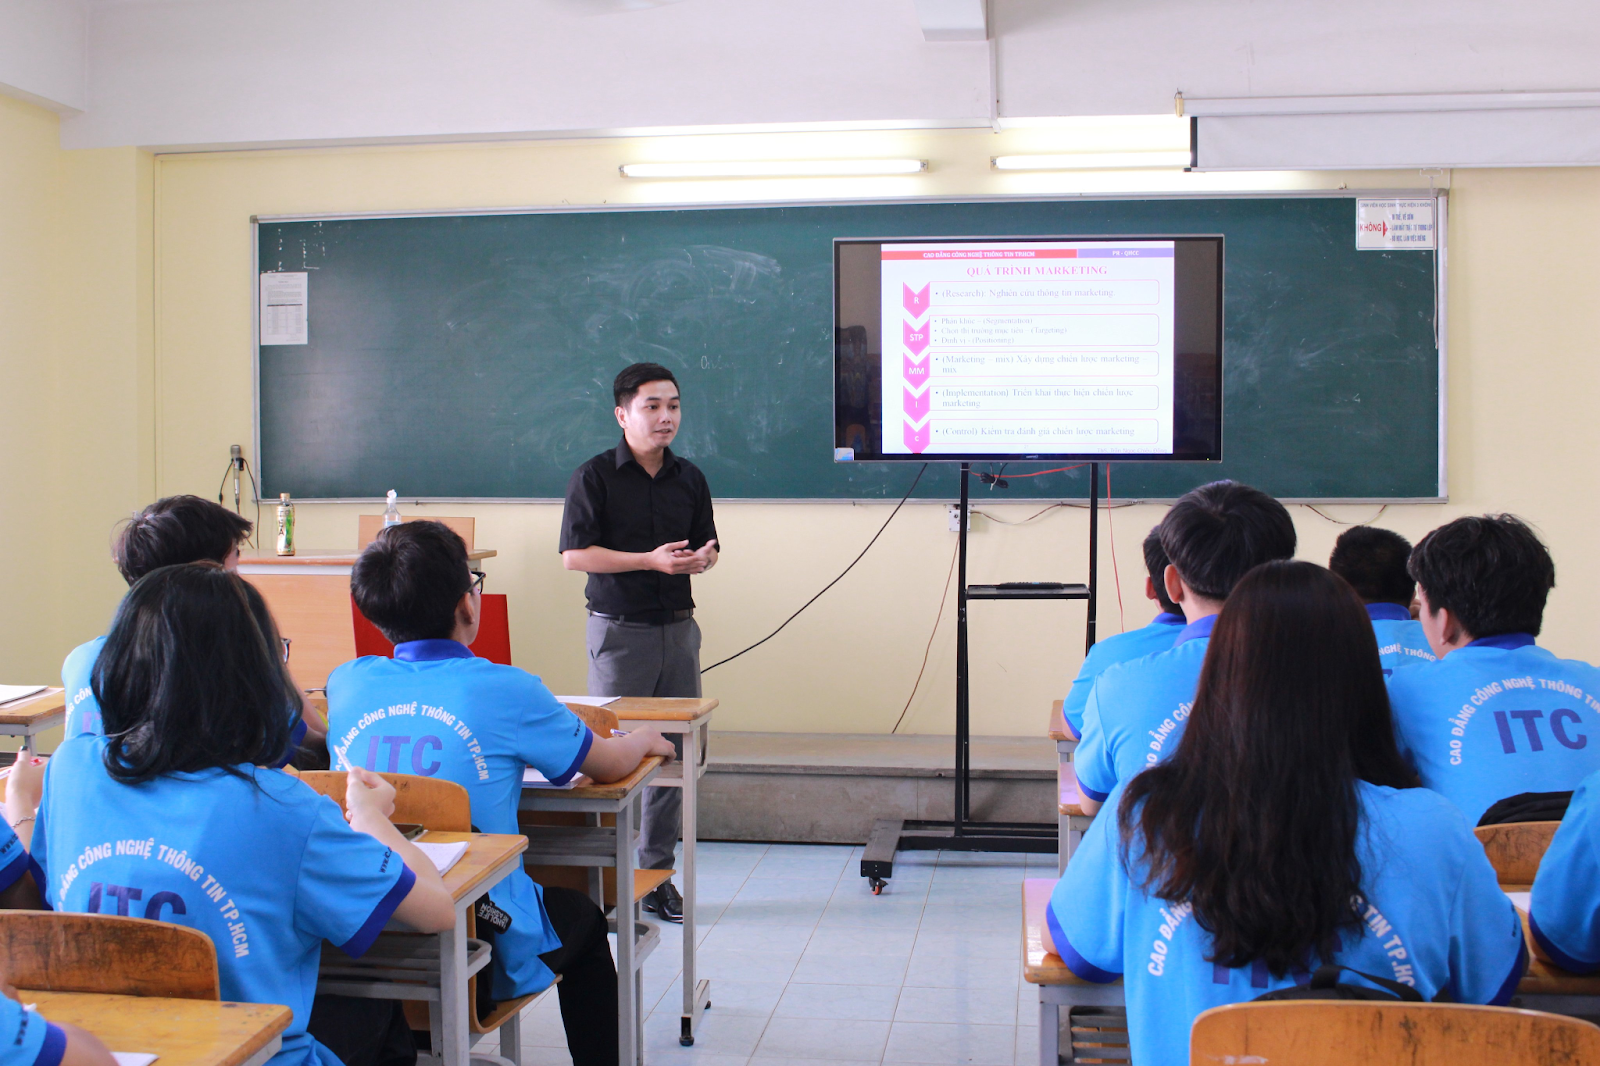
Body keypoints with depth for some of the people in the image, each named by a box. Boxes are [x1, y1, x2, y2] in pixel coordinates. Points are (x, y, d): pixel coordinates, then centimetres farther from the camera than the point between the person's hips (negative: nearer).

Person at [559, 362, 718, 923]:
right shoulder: (594, 477, -5)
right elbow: (574, 554, -10)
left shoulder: (689, 478, 11)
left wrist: (701, 558, -8)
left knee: (674, 753, 6)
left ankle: (657, 872, 16)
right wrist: (651, 560, -16)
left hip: (678, 626, 5)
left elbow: (706, 545, 17)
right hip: (619, 628, -5)